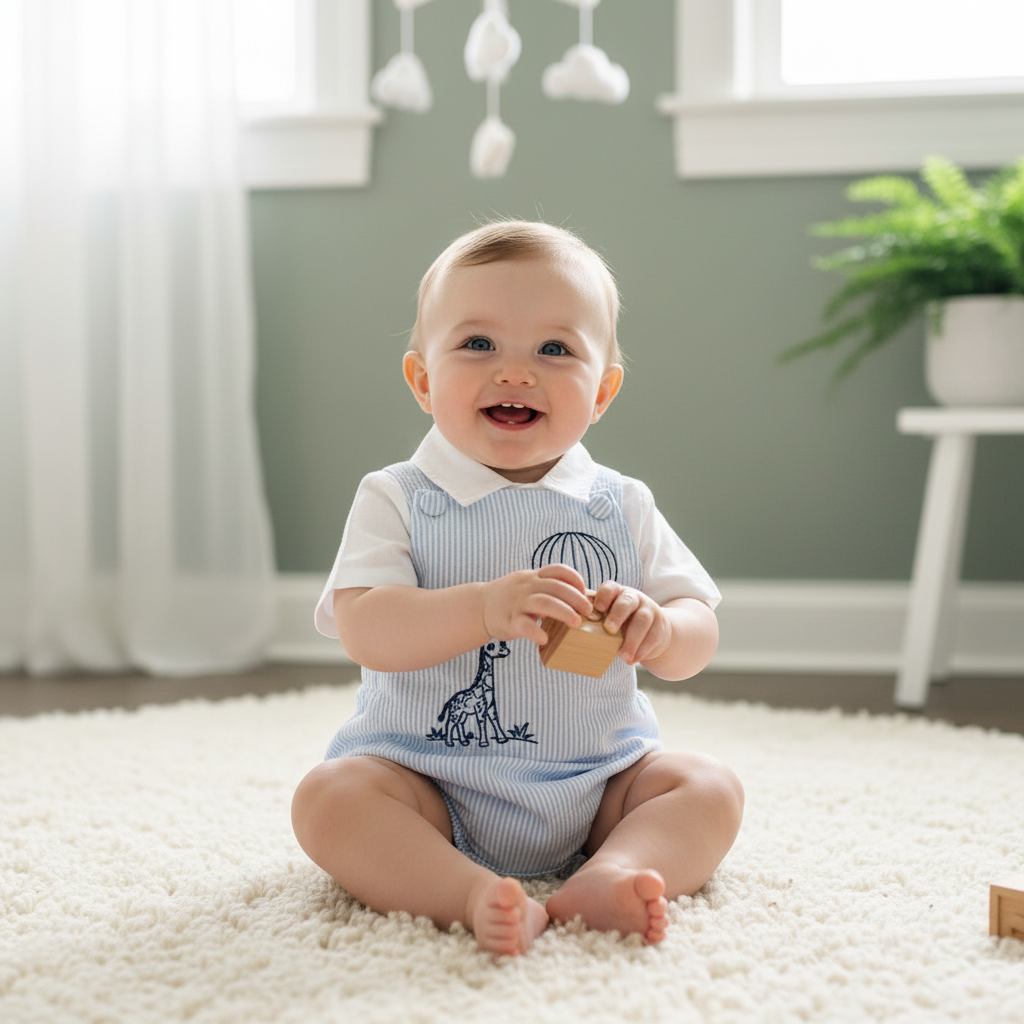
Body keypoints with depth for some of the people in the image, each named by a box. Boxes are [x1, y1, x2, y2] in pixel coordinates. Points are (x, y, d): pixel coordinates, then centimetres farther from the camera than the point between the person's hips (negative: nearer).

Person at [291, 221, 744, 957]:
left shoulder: (623, 508, 4)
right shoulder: (397, 501, -4)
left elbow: (701, 637, 2)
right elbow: (364, 631, -19)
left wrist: (657, 629, -24)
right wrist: (487, 608, -35)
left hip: (597, 782, 3)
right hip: (429, 784, -2)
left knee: (711, 788, -15)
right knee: (330, 797, -26)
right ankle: (474, 895, -40)